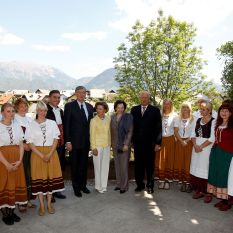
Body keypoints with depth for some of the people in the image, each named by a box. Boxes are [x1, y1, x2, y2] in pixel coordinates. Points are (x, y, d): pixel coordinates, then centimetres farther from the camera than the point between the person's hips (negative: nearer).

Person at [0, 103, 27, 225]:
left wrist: (19, 160, -6)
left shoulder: (17, 126, 6)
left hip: (16, 160, 4)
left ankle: (12, 211, 23)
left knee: (16, 183, 8)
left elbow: (21, 145, 6)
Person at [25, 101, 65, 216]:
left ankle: (49, 203, 18)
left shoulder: (52, 123, 2)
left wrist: (49, 154, -11)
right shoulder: (31, 125, -1)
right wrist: (41, 155, -12)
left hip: (51, 153, 1)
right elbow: (30, 143, -4)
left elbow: (56, 139, 1)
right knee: (39, 178, 3)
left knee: (51, 176, 4)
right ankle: (41, 205, 16)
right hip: (37, 154, -1)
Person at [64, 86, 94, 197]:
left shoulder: (89, 107, 9)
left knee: (84, 164, 14)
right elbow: (66, 125, -8)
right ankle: (76, 187, 23)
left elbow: (90, 123, 12)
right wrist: (67, 141, -12)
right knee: (74, 165, 8)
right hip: (74, 141, -4)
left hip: (86, 141, 4)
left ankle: (83, 185, 30)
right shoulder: (69, 106, -5)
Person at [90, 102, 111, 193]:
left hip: (107, 146, 4)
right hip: (98, 146, -4)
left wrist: (110, 144, 8)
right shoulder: (94, 120, -9)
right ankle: (98, 186, 18)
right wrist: (94, 148, -12)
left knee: (105, 166, 10)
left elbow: (109, 132, 10)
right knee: (98, 166, 4)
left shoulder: (108, 119, 4)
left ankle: (104, 186, 23)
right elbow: (92, 135, -9)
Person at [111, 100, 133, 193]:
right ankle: (119, 184, 22)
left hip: (124, 145, -5)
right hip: (115, 145, 5)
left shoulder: (128, 116, -5)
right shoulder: (112, 117, 8)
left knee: (124, 166, -1)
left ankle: (124, 186, 9)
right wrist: (111, 143, 5)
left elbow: (130, 131, -9)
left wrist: (126, 144, -14)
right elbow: (111, 131, 10)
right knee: (117, 165, 11)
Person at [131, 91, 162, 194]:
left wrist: (158, 143, -6)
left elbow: (158, 127, -2)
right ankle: (140, 184, 23)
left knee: (150, 165, 7)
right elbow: (132, 125, 8)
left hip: (150, 143, -2)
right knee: (138, 164, 9)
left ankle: (150, 185, 20)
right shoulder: (134, 109, 9)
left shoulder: (155, 110, 0)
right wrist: (132, 140, 3)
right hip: (137, 142, 3)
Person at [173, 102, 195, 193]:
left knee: (188, 162, -3)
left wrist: (187, 141, -14)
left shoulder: (193, 119, -2)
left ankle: (188, 183, 3)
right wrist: (182, 141, -10)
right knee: (179, 162, 2)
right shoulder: (177, 119, 8)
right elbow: (175, 131, 1)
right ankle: (183, 182, 9)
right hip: (179, 142, 3)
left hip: (189, 143, -3)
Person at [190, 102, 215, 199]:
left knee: (204, 168, -1)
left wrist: (201, 146, -13)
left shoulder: (213, 121, -10)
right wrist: (195, 145, -7)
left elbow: (212, 138, -15)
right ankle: (197, 189, 21)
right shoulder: (198, 120, 10)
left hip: (207, 148, -6)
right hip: (196, 147, 6)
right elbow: (193, 134, 8)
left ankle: (204, 191, 13)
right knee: (196, 167, 9)